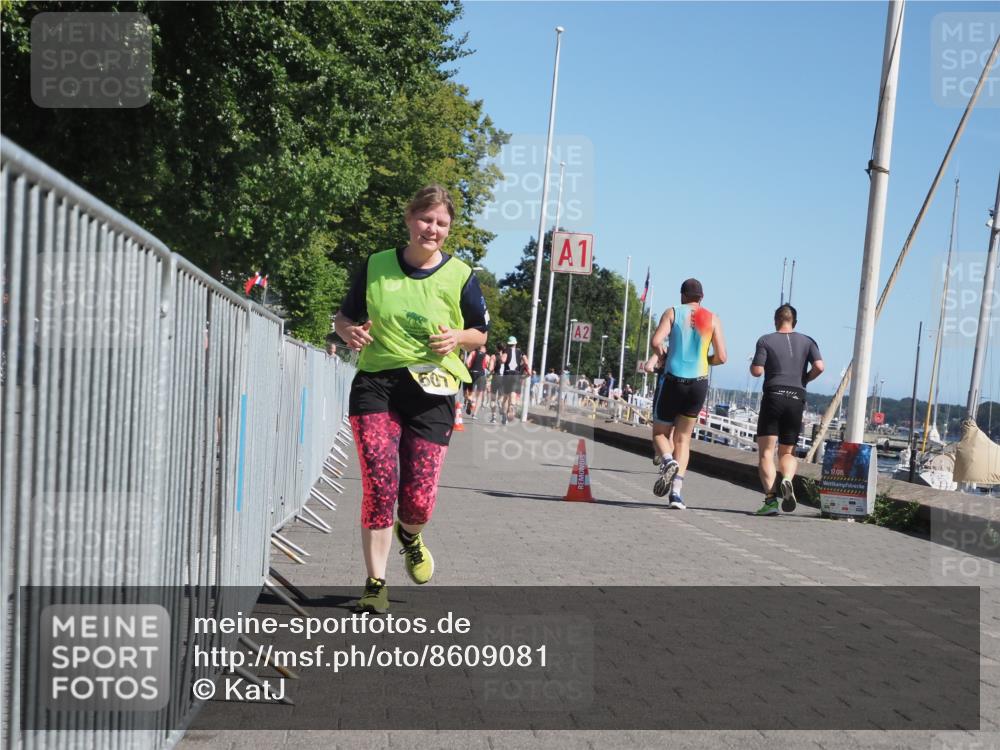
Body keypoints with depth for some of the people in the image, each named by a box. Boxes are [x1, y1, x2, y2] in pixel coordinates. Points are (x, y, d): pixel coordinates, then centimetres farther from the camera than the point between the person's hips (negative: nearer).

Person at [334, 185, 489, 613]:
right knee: (378, 488, -10)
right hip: (375, 385, 0)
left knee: (418, 498, -3)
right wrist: (349, 331, -8)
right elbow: (345, 316, 15)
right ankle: (375, 584, 7)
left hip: (431, 390, 0)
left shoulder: (459, 275, 2)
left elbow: (481, 333, 13)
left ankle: (409, 536, 36)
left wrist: (457, 337, -10)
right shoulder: (376, 266, 4)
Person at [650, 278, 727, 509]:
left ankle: (668, 460, -18)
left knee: (660, 432, 14)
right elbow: (721, 357, 0)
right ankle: (676, 490, -1)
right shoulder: (713, 319, 6)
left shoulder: (673, 313, 1)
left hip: (674, 380, -2)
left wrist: (664, 353, 7)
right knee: (683, 438, 11)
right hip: (699, 383, 2)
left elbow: (656, 342, -14)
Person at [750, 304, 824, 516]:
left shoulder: (766, 340, 3)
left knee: (765, 451, -2)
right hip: (797, 399, 3)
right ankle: (787, 479, -18)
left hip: (773, 396, -3)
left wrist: (752, 365, 17)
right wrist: (804, 379, 14)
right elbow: (819, 366, -3)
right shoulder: (807, 342, 11)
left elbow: (757, 371, -6)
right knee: (788, 452, 14)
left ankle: (771, 497, -19)